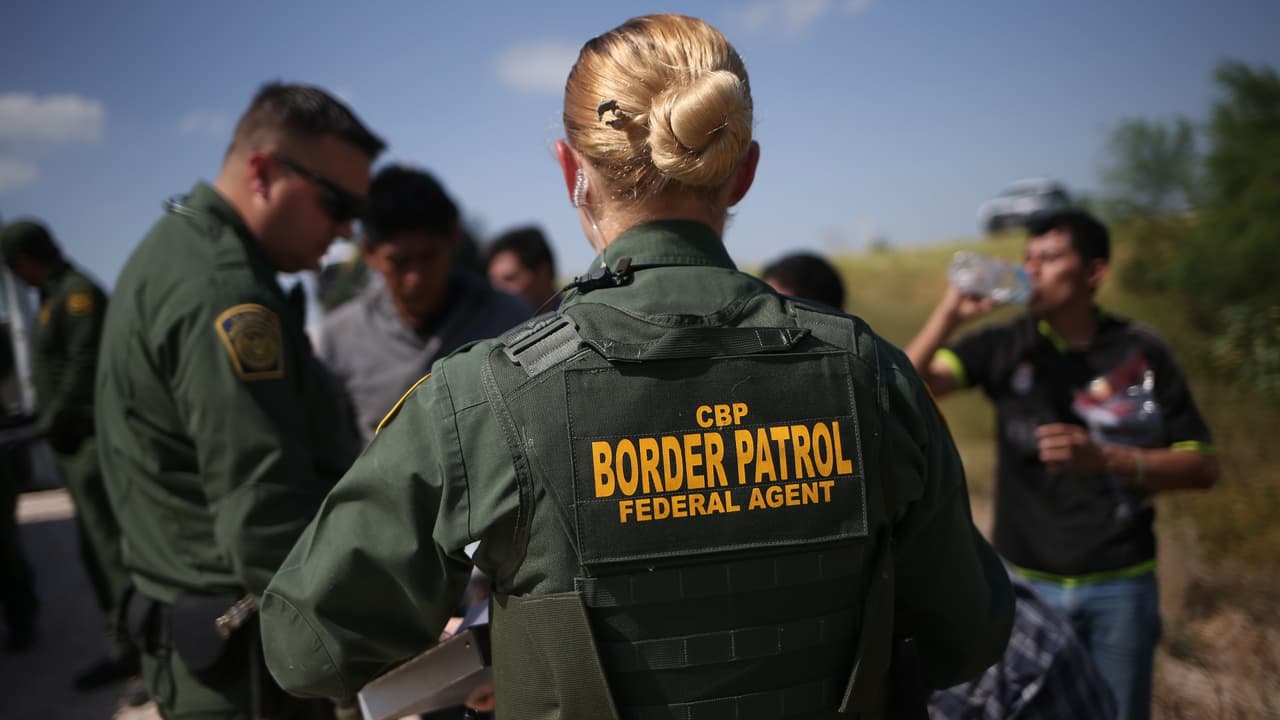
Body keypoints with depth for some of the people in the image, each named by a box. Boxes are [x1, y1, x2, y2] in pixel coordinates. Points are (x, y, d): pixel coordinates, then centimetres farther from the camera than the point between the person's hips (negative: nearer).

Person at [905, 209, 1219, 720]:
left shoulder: (1141, 353, -4)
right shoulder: (1004, 346, -2)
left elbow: (1202, 466, -4)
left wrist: (1105, 458, -18)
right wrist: (951, 311, -25)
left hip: (1120, 585, 0)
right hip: (1026, 581, 1)